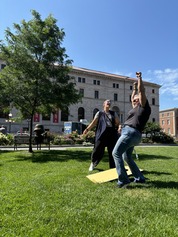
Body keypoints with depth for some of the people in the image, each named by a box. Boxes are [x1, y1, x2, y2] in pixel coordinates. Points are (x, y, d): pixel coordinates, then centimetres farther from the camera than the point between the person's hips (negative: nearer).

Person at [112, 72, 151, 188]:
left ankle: (123, 180, -16)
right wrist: (134, 88, 43)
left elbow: (142, 91, -5)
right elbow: (132, 98, 41)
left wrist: (139, 77, 3)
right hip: (129, 133, 10)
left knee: (116, 153, -16)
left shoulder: (144, 107, 2)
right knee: (127, 157, 16)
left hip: (131, 133, -10)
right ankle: (140, 178, 23)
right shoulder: (137, 108, 25)